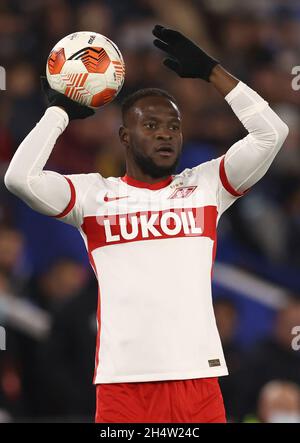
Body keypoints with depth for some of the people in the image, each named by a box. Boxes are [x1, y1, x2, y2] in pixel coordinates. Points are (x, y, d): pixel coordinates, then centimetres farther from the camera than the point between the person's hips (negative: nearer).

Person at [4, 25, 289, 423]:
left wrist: (211, 72, 6)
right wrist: (60, 111, 5)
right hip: (123, 384, -1)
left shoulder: (205, 186, 11)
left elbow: (271, 134, 4)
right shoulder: (95, 195, 7)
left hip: (198, 379, 1)